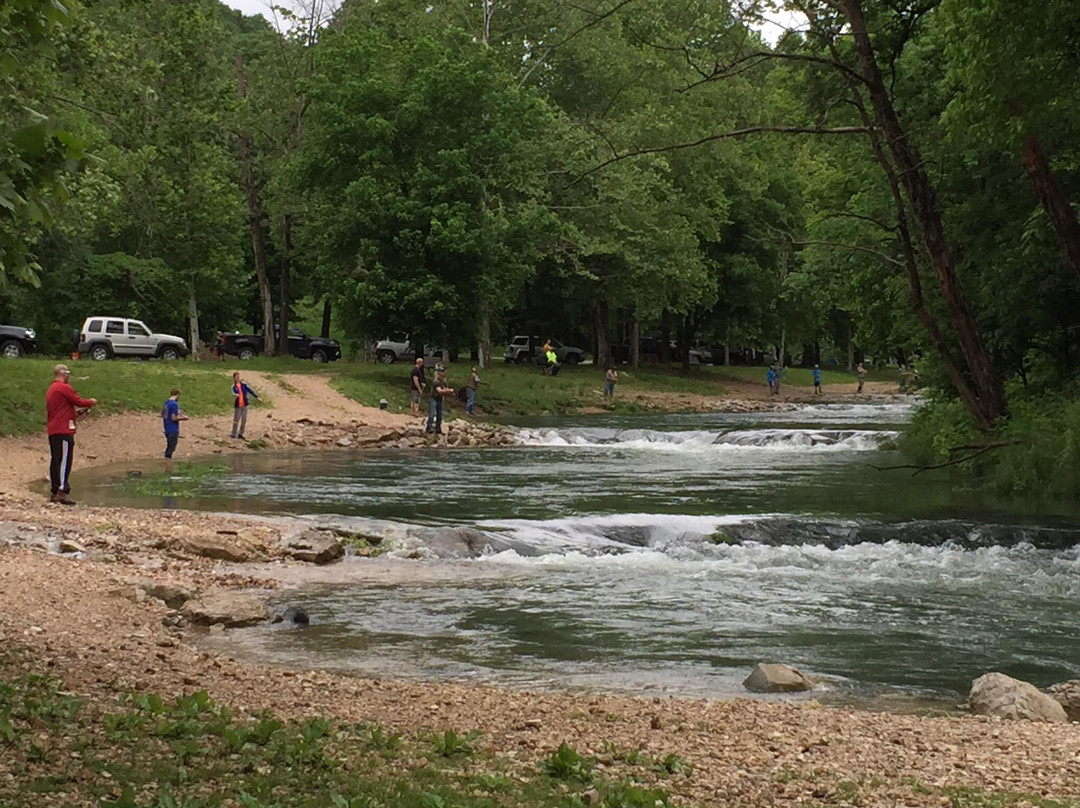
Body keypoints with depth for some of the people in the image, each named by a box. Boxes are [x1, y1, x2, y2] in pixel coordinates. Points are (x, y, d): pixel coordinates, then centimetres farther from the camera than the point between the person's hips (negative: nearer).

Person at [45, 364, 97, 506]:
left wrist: (76, 414, 20)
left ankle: (55, 493, 13)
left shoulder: (50, 390, 18)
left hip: (52, 430, 10)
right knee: (64, 460, -9)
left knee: (55, 460, 10)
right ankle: (62, 492, -13)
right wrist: (92, 402, 9)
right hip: (64, 430, -10)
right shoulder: (64, 388, -11)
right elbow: (79, 402, -9)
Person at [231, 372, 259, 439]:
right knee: (236, 420, -2)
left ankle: (240, 434, 18)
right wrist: (235, 395, -45)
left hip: (244, 405, 4)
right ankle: (234, 434, 8)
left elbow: (250, 390, 9)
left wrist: (256, 397, 6)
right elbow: (234, 393, -22)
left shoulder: (243, 385, 6)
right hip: (237, 405, -4)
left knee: (244, 420, 7)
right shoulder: (234, 386, -5)